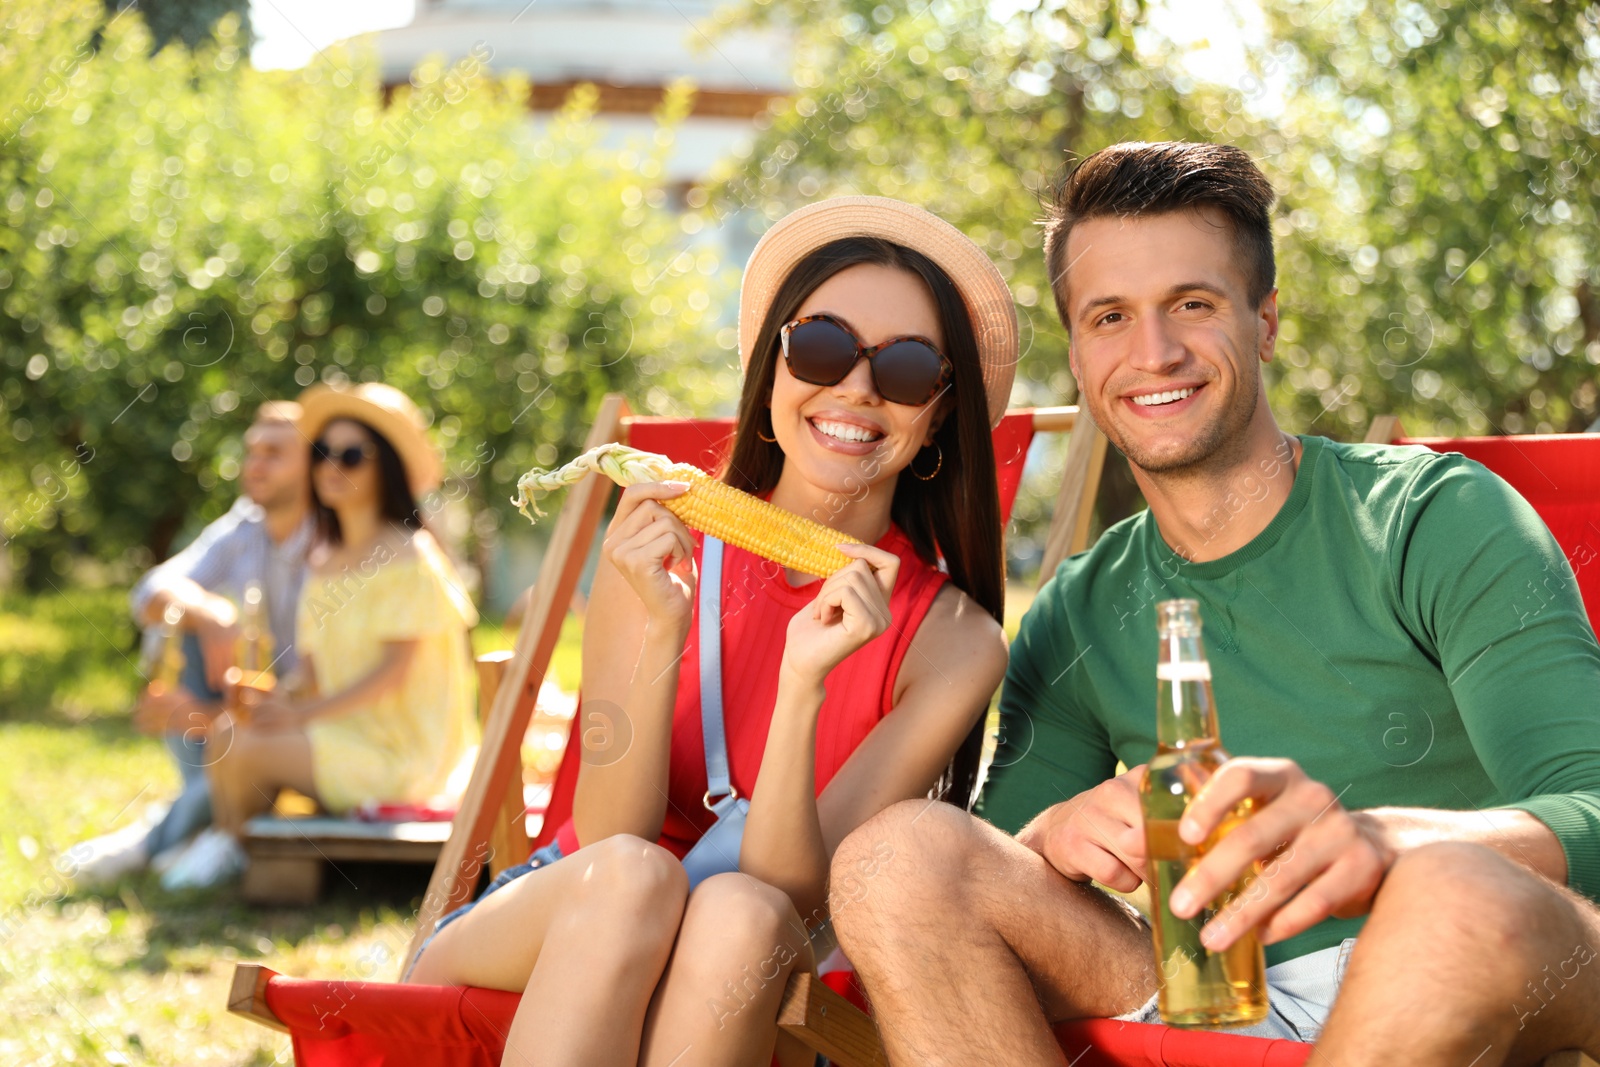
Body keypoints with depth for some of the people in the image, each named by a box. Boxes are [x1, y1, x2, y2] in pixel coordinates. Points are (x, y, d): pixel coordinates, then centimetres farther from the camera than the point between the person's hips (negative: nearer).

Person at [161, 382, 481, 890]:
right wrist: (278, 696, -11)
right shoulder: (325, 562, 13)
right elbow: (314, 668, 11)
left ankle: (226, 848, 8)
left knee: (241, 748, -17)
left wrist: (303, 713, -19)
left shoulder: (408, 556, -11)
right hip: (347, 732, 8)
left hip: (400, 752, -8)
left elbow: (395, 669, -17)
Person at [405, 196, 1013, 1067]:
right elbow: (606, 842, -11)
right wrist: (664, 637, -26)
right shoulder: (665, 531, -5)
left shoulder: (953, 644, -6)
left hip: (731, 996, 0)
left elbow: (786, 893, -14)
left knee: (740, 914, -34)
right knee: (632, 875, -33)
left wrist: (805, 682, -29)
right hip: (540, 932, 1)